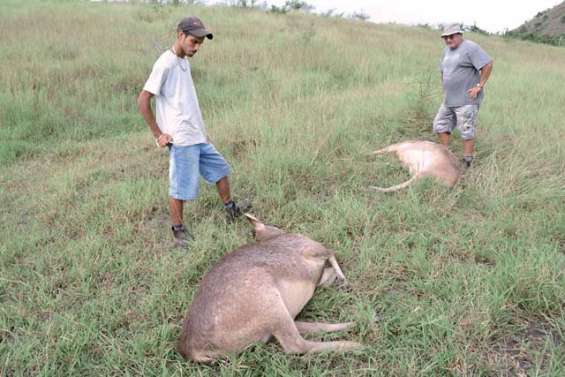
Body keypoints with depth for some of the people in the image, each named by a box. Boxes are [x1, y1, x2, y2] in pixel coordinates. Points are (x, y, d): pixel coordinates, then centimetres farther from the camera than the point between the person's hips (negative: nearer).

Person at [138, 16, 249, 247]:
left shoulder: (184, 62, 12)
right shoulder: (165, 64, -15)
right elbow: (142, 100, -16)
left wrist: (201, 129, 15)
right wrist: (158, 134, -14)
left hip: (198, 136, 9)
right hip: (180, 140, -9)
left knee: (220, 169, 18)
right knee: (181, 187, 1)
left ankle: (231, 210, 34)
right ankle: (178, 230, 17)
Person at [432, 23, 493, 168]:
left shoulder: (470, 47, -11)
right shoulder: (446, 50, 15)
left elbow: (488, 65, -16)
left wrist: (479, 86, -16)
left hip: (466, 100, -9)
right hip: (448, 100, 9)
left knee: (467, 132, -3)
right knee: (440, 126, 12)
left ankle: (467, 163, 5)